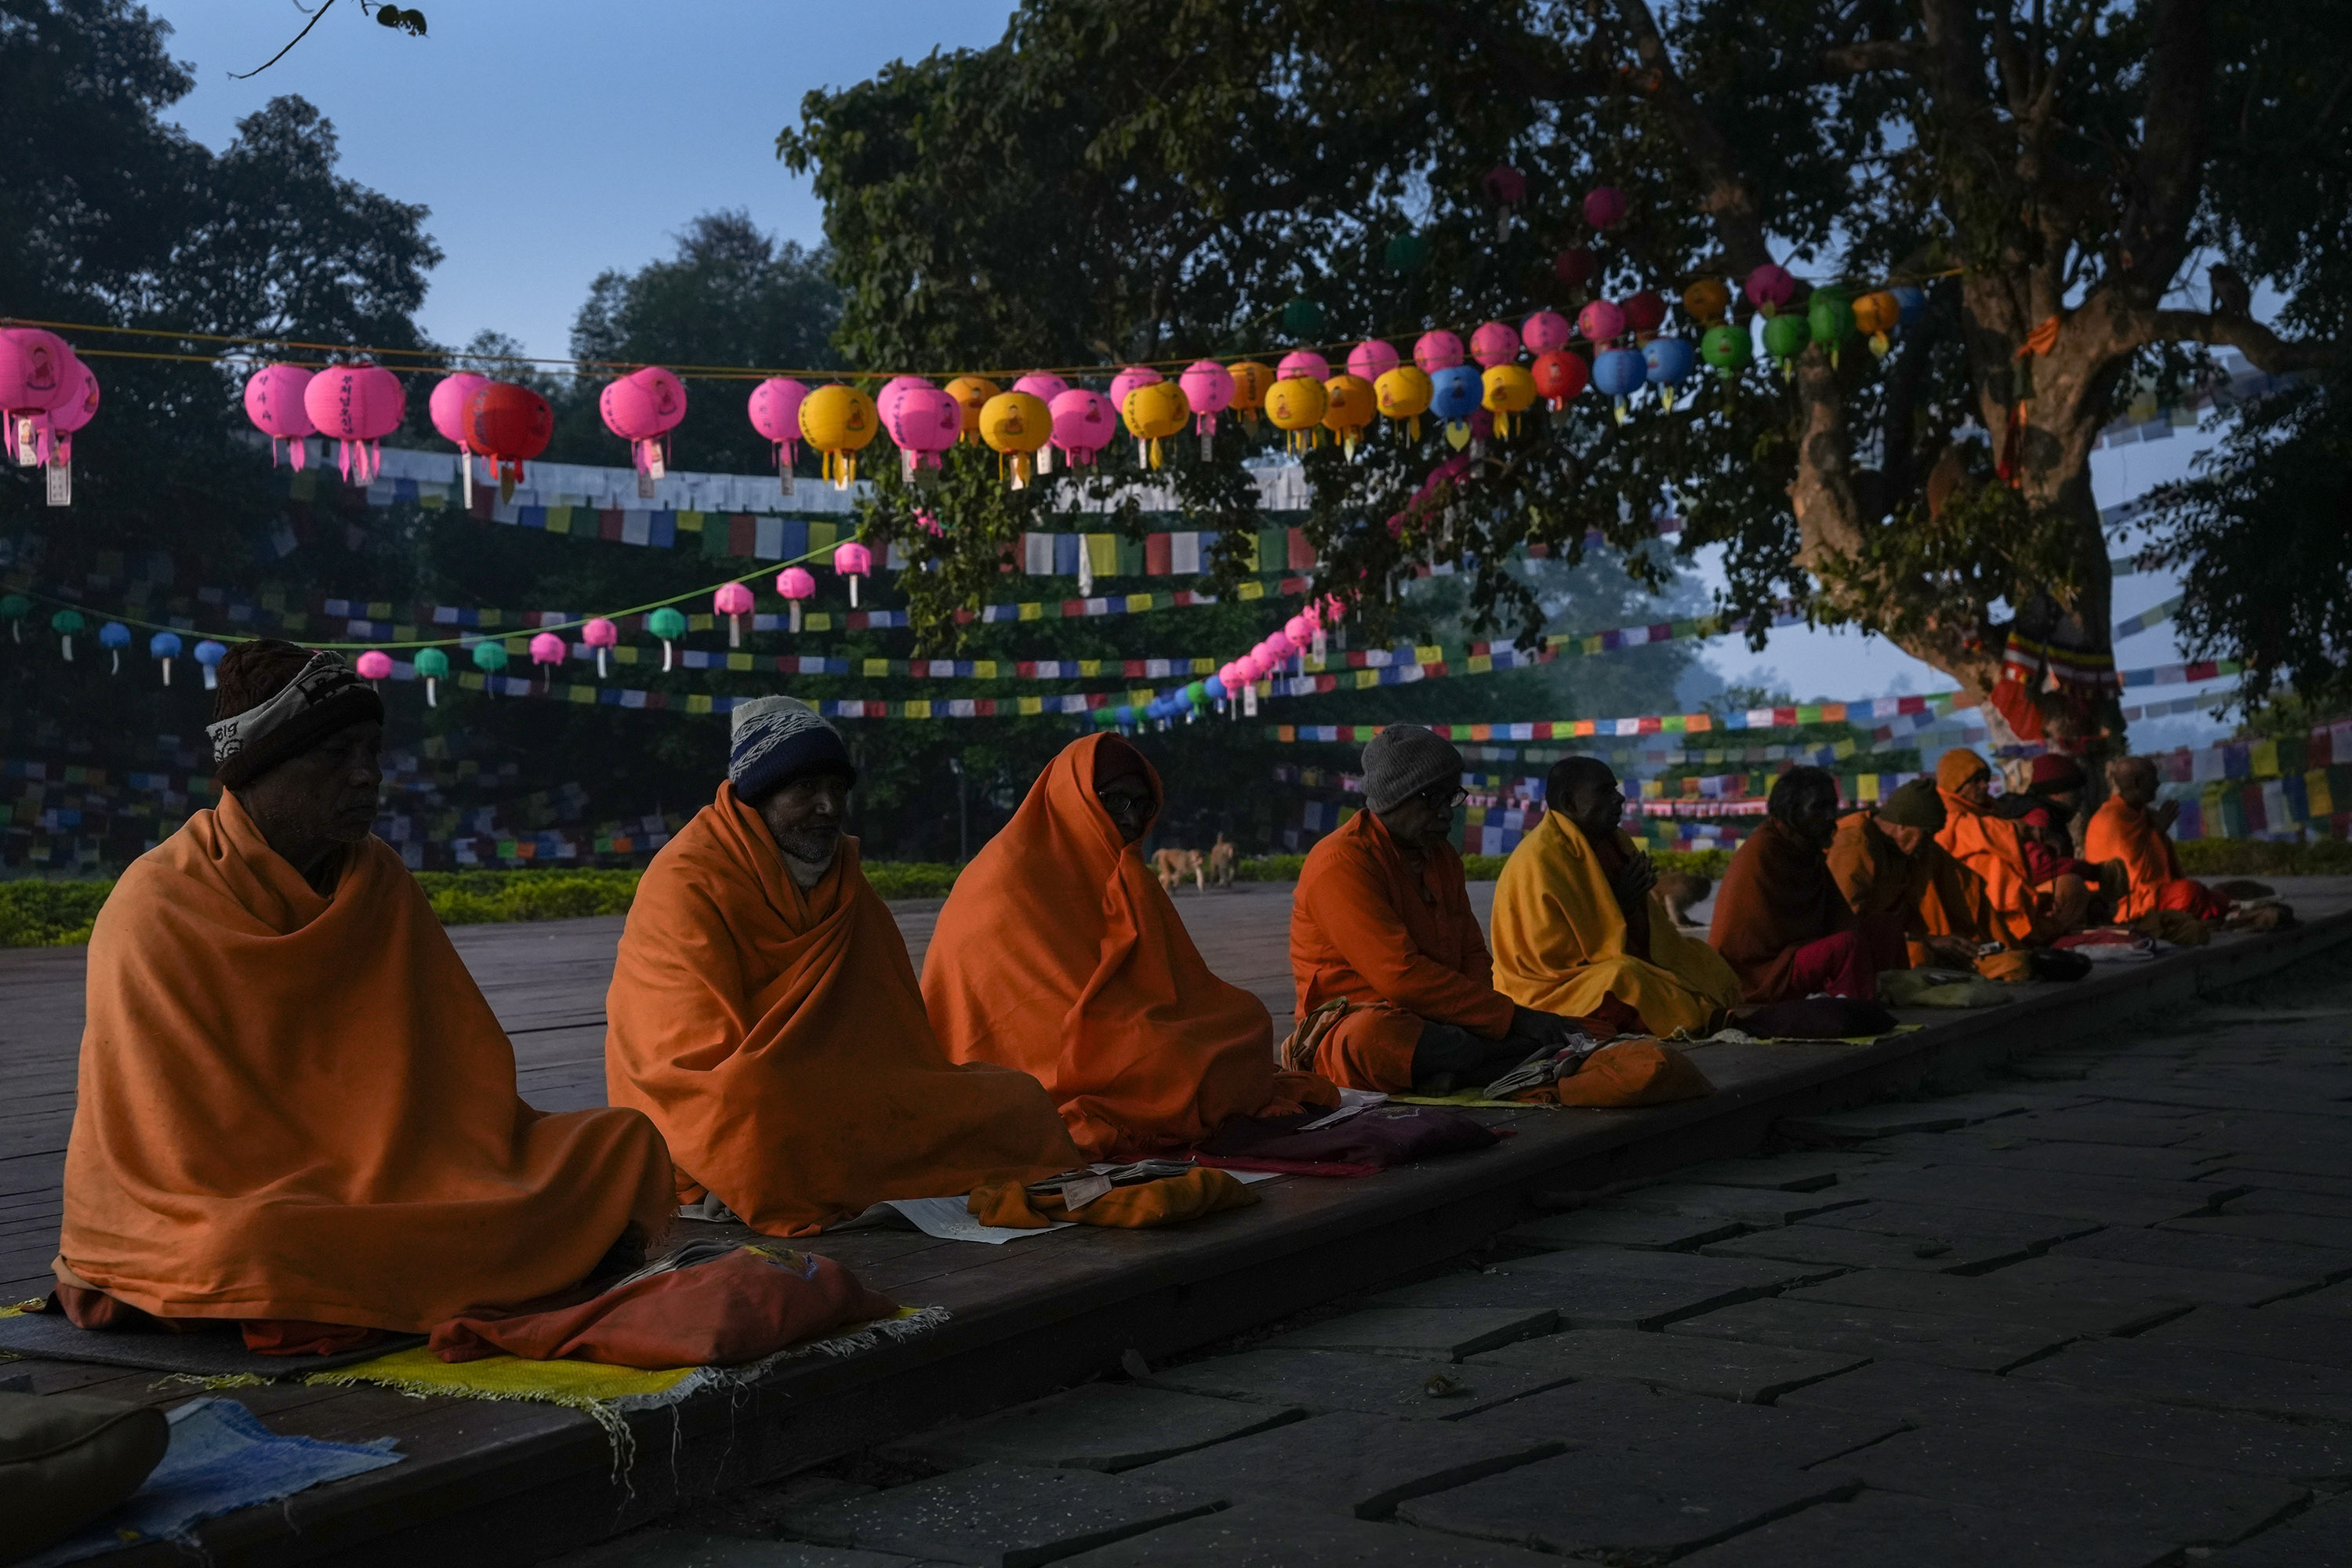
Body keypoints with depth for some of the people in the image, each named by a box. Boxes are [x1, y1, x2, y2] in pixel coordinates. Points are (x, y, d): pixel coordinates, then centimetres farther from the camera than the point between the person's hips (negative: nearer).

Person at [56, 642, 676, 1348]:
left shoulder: (380, 882, 7)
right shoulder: (157, 910, -12)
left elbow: (460, 1074, 9)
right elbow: (193, 1146, -16)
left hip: (383, 1193, 6)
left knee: (627, 1139, -3)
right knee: (262, 1245, -41)